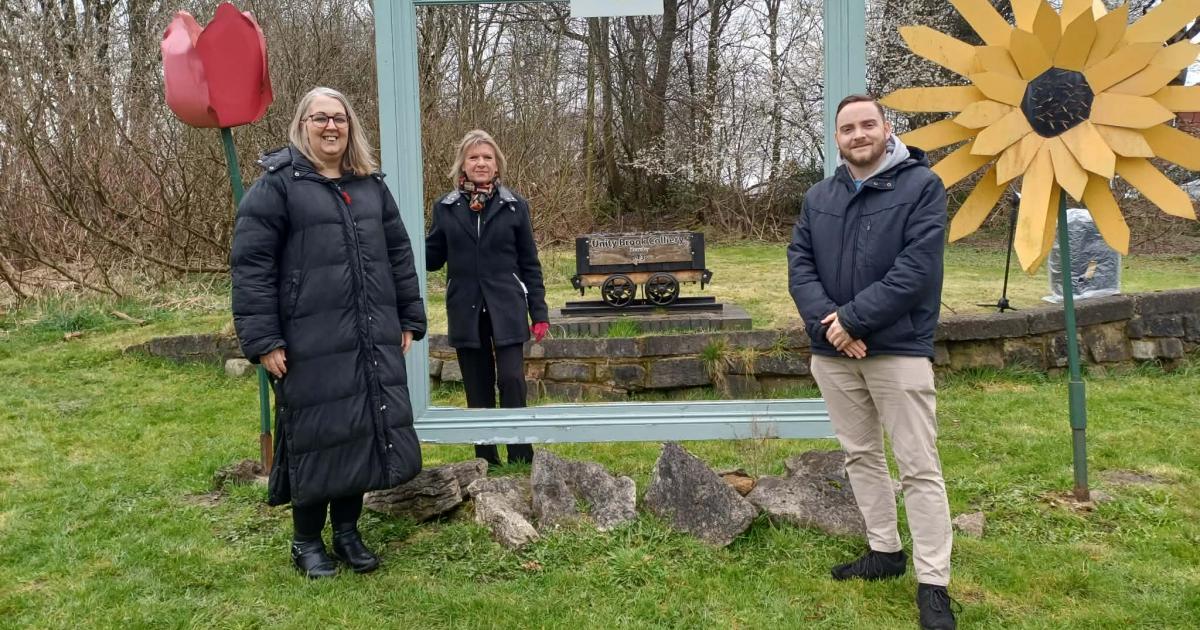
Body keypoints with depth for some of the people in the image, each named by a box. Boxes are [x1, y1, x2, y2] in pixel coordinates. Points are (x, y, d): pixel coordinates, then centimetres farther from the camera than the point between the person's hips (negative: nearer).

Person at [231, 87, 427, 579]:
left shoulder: (370, 184, 14)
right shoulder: (277, 183, -3)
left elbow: (399, 254, 17)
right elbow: (250, 264, -8)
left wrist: (410, 317, 13)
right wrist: (262, 339, -13)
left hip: (373, 340, 5)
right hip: (310, 344, -5)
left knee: (368, 431, 10)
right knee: (317, 437, 3)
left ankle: (347, 530, 28)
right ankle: (307, 541, 23)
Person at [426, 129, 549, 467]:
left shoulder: (514, 206, 3)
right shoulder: (445, 207, 6)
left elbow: (530, 263, 4)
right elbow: (432, 258, 7)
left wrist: (539, 312, 1)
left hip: (507, 311, -2)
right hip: (466, 313, 2)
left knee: (511, 379, -12)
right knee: (478, 390, 8)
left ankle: (521, 459, -1)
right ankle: (486, 461, 18)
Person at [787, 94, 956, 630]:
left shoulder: (922, 186, -5)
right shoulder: (818, 197, 11)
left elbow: (916, 269, -15)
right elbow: (799, 263, 2)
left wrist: (852, 318, -18)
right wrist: (825, 323, -14)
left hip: (898, 349, -5)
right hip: (832, 350, 6)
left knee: (919, 467, -2)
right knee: (860, 455, 15)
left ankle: (933, 583, 7)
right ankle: (885, 550, 31)